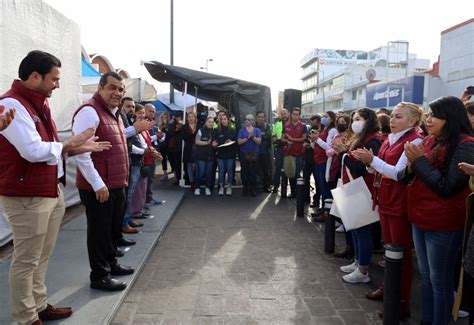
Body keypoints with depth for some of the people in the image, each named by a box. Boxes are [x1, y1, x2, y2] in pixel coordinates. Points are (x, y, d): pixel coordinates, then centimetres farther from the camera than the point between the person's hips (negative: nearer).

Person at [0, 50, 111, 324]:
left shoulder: (39, 103, 15)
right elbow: (33, 150, -24)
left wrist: (77, 148, 5)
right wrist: (70, 144, -12)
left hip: (52, 191, 9)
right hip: (27, 196, -9)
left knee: (42, 257, 17)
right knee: (26, 260, 2)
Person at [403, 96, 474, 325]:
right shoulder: (429, 141, 7)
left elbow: (446, 187, -19)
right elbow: (413, 179, 13)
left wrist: (420, 160, -17)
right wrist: (412, 165, -7)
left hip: (443, 224, -8)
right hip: (421, 217, 8)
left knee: (440, 280, 5)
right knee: (425, 275, 18)